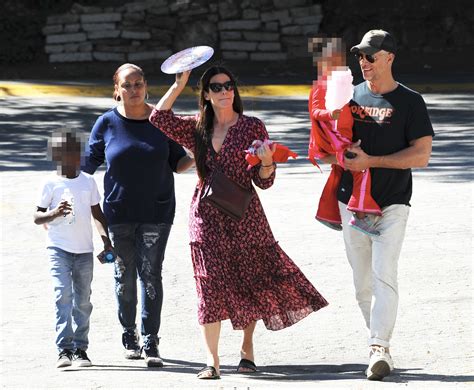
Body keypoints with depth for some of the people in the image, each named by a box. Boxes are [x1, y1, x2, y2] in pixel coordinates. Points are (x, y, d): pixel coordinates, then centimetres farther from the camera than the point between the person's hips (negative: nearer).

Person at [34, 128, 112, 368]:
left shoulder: (88, 182, 7)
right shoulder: (51, 183, -2)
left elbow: (97, 214, 14)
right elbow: (37, 217, 0)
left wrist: (106, 240, 2)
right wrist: (54, 213, -20)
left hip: (84, 249, 4)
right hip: (58, 248, -4)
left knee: (83, 301, 6)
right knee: (63, 295, -15)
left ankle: (81, 349, 12)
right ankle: (64, 349, -19)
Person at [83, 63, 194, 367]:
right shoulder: (108, 123, 0)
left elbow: (177, 163, 6)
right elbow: (88, 164, 7)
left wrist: (196, 157, -14)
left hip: (156, 211, -1)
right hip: (119, 212, 1)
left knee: (151, 274, -5)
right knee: (125, 274, 6)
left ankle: (151, 342, -2)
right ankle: (129, 335, 22)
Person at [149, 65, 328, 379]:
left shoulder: (253, 127, 0)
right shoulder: (197, 129, 8)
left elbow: (263, 182, -2)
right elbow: (160, 118, -2)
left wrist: (267, 162, -23)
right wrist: (178, 85, -2)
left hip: (244, 214, -1)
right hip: (207, 216, 1)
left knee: (251, 281, 5)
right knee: (211, 285, -6)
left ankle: (248, 347, 26)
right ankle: (212, 361, -9)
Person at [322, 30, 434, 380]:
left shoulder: (409, 102, -3)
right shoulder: (351, 96, 11)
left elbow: (422, 155, -10)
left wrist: (371, 161, -17)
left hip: (392, 203, -5)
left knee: (384, 276, -17)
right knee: (363, 283, 7)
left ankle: (379, 349, -25)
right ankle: (382, 347, 18)